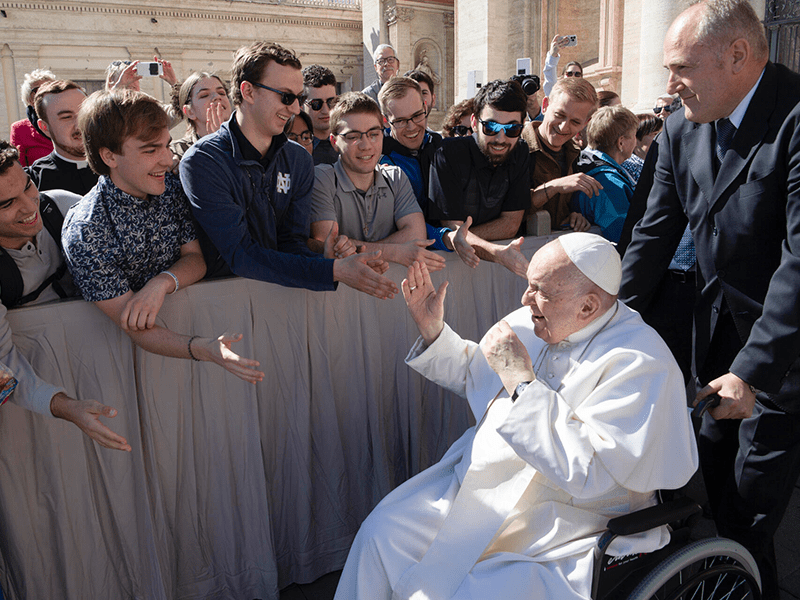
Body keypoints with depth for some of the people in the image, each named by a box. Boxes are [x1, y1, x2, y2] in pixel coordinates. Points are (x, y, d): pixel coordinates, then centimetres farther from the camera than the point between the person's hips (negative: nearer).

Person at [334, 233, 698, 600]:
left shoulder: (641, 363, -23)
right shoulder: (532, 321, -1)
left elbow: (587, 474, -31)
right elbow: (472, 376, 18)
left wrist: (520, 378, -29)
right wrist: (432, 330, 1)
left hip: (565, 532, -6)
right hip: (484, 483, 7)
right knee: (381, 531, 0)